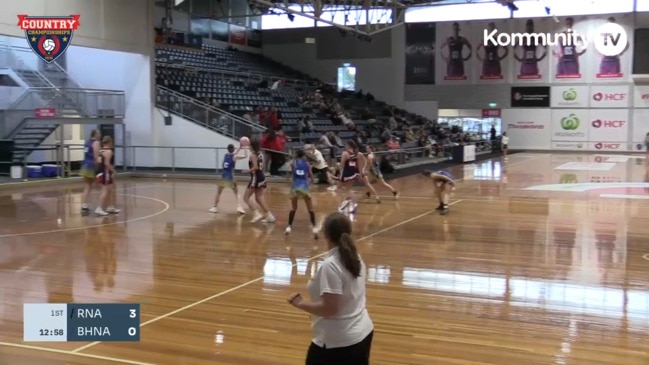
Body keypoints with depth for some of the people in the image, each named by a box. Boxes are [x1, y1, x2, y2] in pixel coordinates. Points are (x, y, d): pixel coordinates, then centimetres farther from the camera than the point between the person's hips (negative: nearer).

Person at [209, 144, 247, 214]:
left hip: (223, 176, 4)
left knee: (219, 192, 18)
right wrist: (245, 148, 9)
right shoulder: (234, 157, -5)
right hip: (230, 177, -4)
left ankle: (215, 207, 17)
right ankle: (238, 207, -7)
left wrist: (240, 147, 30)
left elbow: (234, 153, 29)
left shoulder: (226, 155, 9)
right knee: (236, 193, 8)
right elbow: (246, 156, -3)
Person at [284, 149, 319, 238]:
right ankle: (314, 228, -4)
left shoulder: (293, 163, 7)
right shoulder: (306, 163, 8)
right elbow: (311, 178, 7)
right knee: (310, 209, 6)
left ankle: (289, 227, 14)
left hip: (295, 187, 1)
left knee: (293, 208, 18)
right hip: (304, 187, -1)